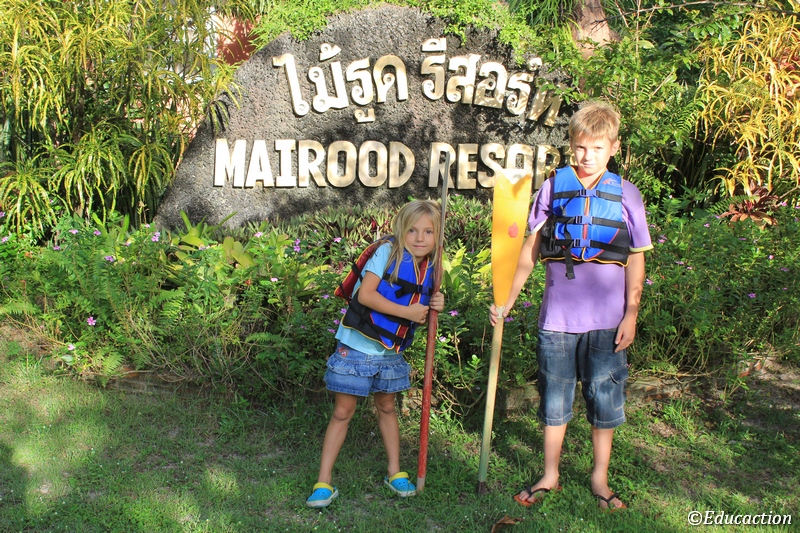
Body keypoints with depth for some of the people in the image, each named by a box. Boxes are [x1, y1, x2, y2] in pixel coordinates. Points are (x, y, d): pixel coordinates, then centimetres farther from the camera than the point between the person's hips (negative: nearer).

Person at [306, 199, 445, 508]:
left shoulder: (430, 269, 4)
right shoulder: (387, 253, -14)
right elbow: (365, 294, -24)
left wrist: (434, 308, -8)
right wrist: (407, 312, -24)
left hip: (391, 353, 6)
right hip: (357, 347, -6)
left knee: (387, 408, 20)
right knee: (343, 412, 1)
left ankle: (394, 472, 33)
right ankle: (323, 482, 9)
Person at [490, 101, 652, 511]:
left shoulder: (626, 195, 0)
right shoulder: (553, 189, 0)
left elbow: (635, 260, 4)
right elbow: (530, 251, 4)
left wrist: (631, 314, -2)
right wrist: (507, 302, 2)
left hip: (607, 320, 0)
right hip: (557, 317, 0)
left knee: (605, 400, 10)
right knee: (554, 400, 11)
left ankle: (600, 479, 27)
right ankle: (549, 476, 27)